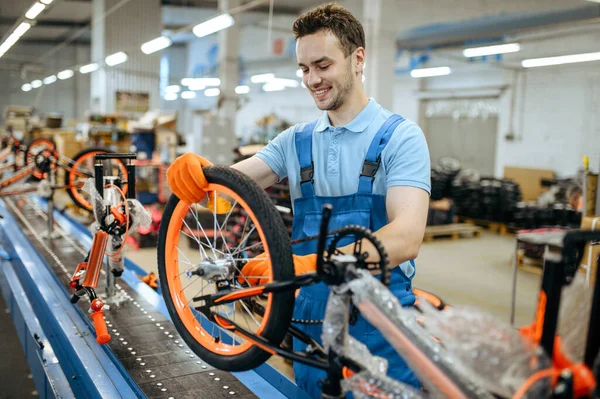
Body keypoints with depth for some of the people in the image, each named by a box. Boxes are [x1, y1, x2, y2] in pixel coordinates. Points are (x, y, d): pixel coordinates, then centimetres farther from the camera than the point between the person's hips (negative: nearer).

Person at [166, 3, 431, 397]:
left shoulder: (400, 136, -10)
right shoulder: (296, 140, 6)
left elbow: (405, 238, -24)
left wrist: (308, 265, -37)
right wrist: (197, 170, -25)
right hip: (312, 317, 4)